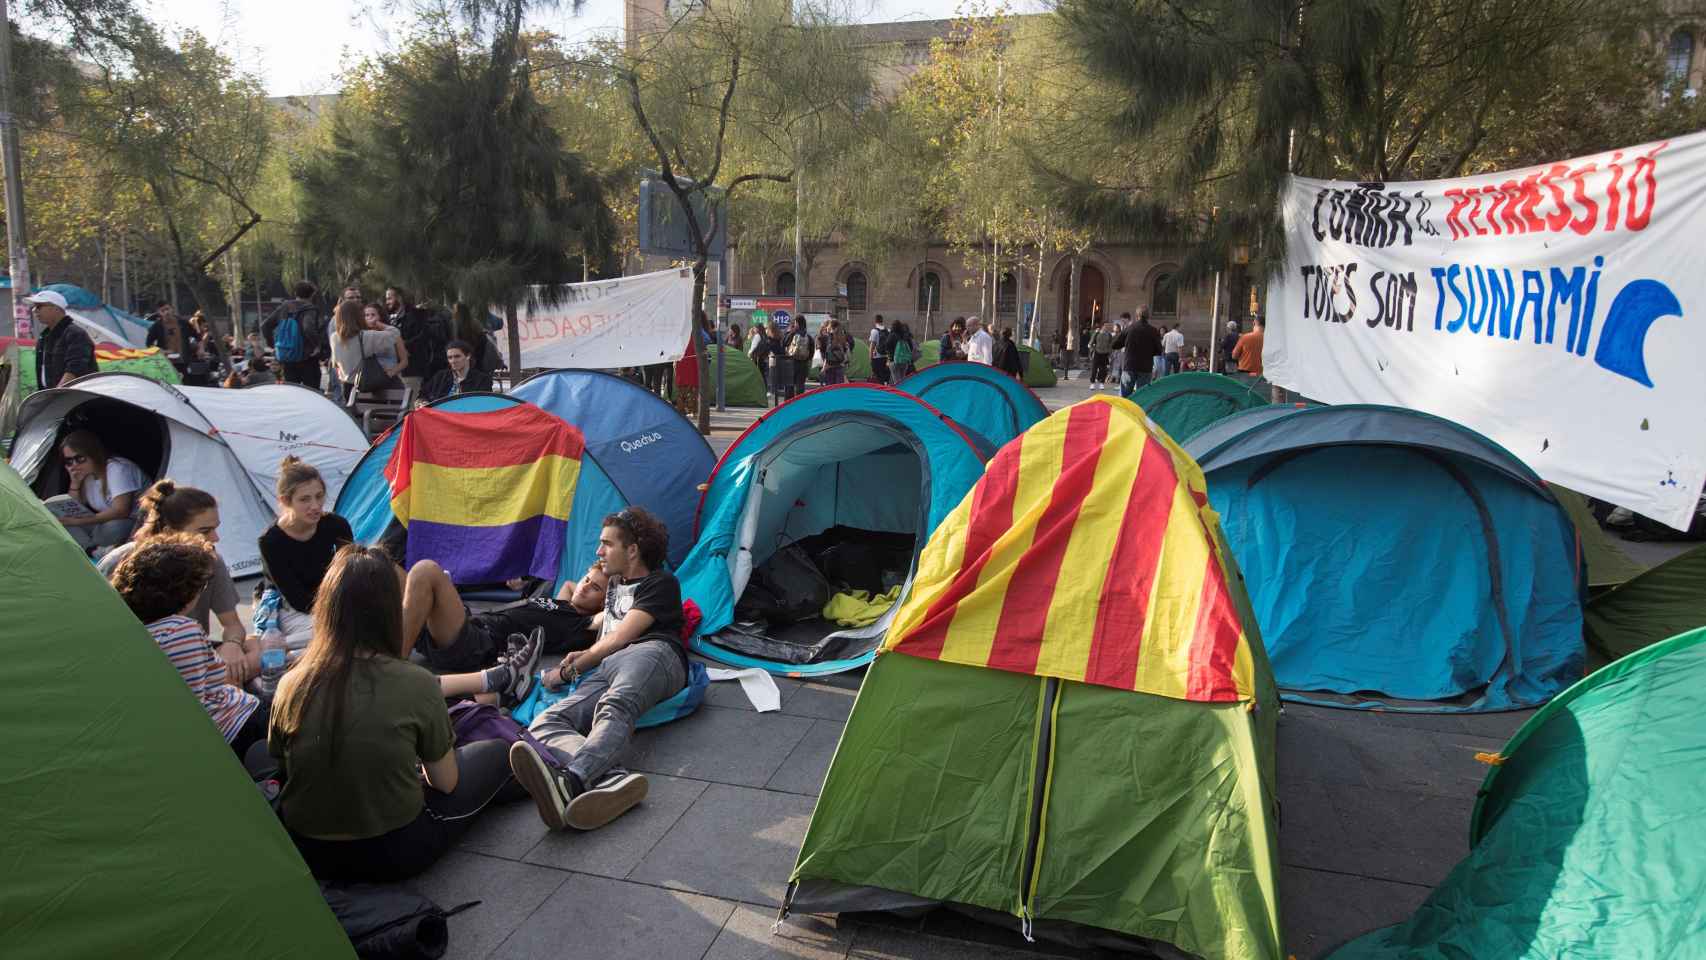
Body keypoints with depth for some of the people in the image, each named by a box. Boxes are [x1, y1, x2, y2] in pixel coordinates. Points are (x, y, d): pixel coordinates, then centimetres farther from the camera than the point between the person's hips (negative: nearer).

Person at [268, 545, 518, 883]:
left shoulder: (293, 685, -10)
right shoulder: (416, 684, -18)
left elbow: (279, 767, 7)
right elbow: (445, 782, -6)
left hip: (308, 854, 4)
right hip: (395, 854, -4)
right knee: (496, 752, 15)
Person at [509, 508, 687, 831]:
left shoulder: (661, 583, 13)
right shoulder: (615, 585, 38)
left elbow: (619, 638, 6)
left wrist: (569, 671, 13)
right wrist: (583, 654, 39)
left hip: (650, 653, -6)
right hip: (605, 672, 6)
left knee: (613, 708, -41)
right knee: (544, 724, -26)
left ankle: (571, 780, -71)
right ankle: (612, 780, -57)